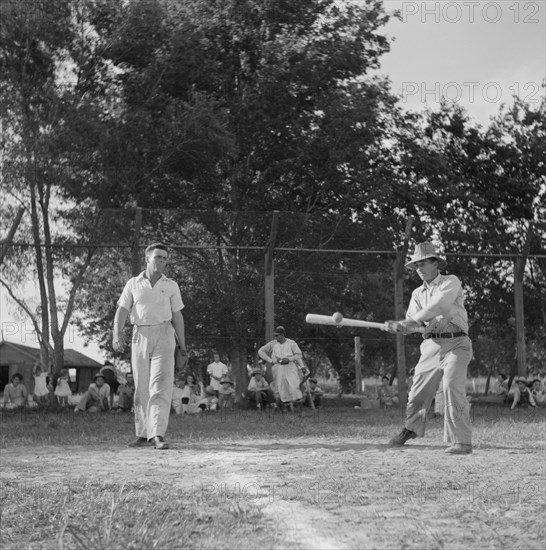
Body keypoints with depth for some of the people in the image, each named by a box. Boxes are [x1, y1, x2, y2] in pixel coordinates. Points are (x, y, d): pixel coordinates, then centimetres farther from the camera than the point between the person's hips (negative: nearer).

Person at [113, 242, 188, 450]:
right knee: (141, 388, 6)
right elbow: (122, 311, 1)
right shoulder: (133, 284, 9)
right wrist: (117, 333, -18)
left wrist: (183, 348, 11)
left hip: (164, 336, -1)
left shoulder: (171, 286, 11)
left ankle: (158, 435, -21)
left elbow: (177, 317, 13)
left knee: (161, 386, -13)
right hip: (140, 336, 1)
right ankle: (142, 433, 18)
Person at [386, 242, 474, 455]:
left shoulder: (451, 282, -1)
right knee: (419, 389, 9)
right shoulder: (418, 293, 17)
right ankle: (411, 428, 35)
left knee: (453, 387, -20)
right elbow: (412, 320, 3)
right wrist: (401, 326, -21)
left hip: (455, 344, -6)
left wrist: (410, 322, -19)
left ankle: (462, 441, -19)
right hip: (431, 346, 6)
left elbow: (438, 306, -18)